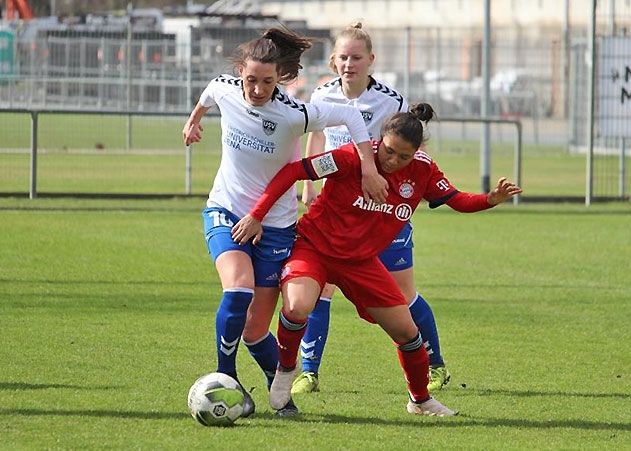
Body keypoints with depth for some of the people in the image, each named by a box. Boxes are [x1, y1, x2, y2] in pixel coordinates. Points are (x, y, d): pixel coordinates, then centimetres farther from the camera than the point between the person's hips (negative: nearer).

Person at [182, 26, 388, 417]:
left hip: (275, 225, -2)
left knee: (255, 329, 0)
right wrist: (194, 120, 35)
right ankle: (225, 377, -8)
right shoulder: (225, 89, -10)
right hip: (226, 213, 2)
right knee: (238, 290, -27)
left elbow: (350, 116, -15)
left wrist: (369, 169, -21)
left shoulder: (293, 114, -23)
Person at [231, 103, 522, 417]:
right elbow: (293, 171, -21)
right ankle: (286, 367, -1)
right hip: (313, 246, -5)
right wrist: (256, 215, -24)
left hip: (361, 260, 5)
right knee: (297, 308, -33)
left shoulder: (422, 171, -8)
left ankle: (421, 400, 30)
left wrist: (491, 200, -16)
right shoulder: (352, 158, -24)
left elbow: (456, 200, 5)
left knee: (406, 331, 4)